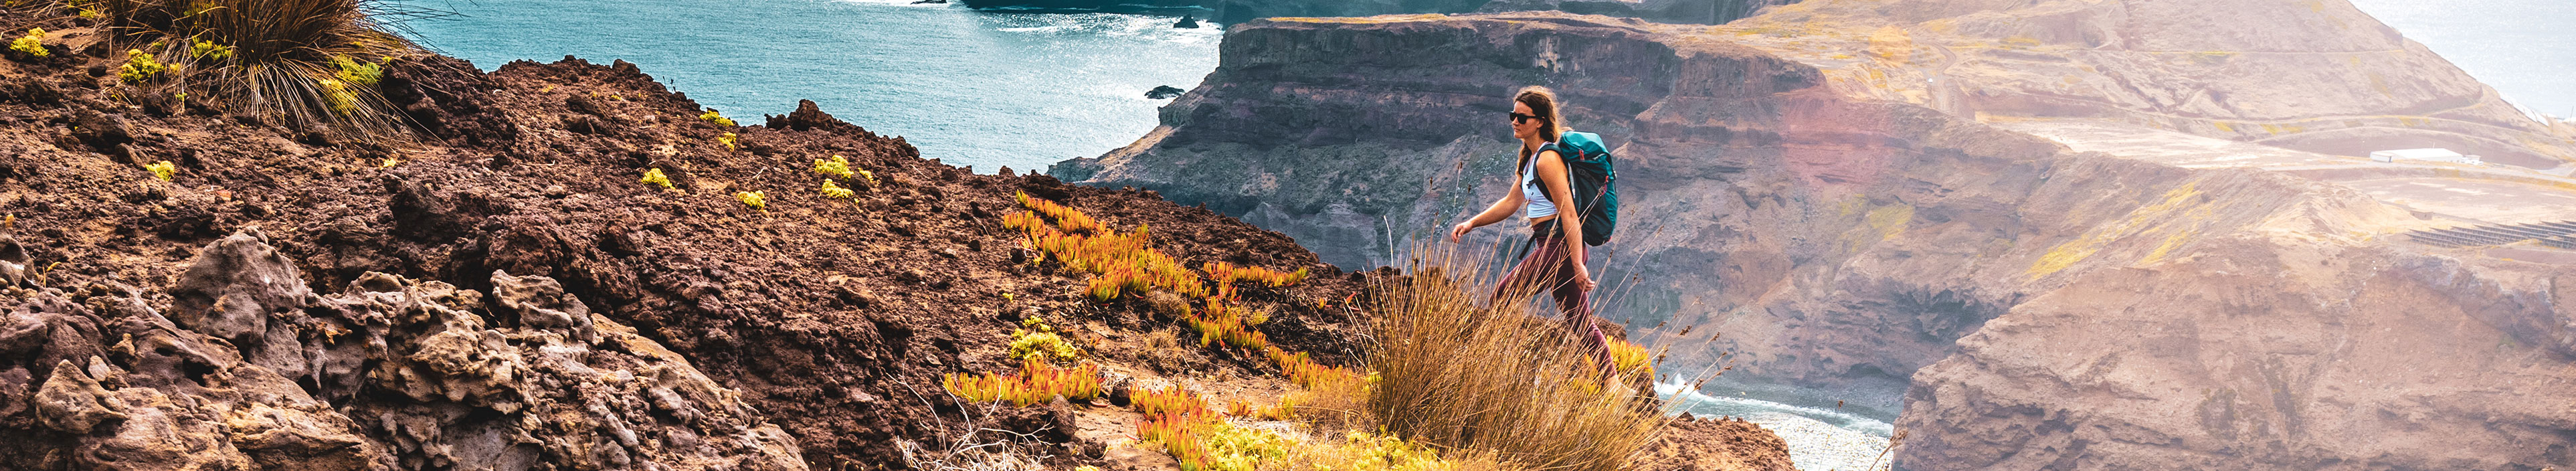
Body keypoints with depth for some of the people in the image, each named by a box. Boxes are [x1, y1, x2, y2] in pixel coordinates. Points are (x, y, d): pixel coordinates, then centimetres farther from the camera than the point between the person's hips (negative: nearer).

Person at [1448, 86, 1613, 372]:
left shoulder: (1547, 159, -14)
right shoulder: (1530, 157, 16)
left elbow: (1569, 214, -19)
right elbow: (1511, 202, 21)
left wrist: (1577, 265, -22)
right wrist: (1472, 223, 12)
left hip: (1558, 246, -10)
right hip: (1549, 245, 10)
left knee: (1500, 299, -4)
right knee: (1580, 325, 11)